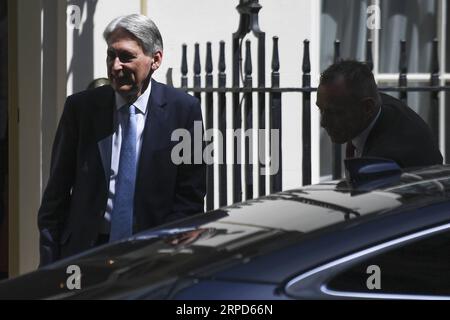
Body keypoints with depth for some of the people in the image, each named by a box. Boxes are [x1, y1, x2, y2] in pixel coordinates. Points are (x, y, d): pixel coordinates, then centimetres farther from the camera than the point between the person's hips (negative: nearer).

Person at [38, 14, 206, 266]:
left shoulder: (184, 109, 0)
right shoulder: (80, 107, 4)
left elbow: (191, 196, 3)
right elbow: (57, 191, 6)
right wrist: (50, 265, 0)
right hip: (85, 251, 1)